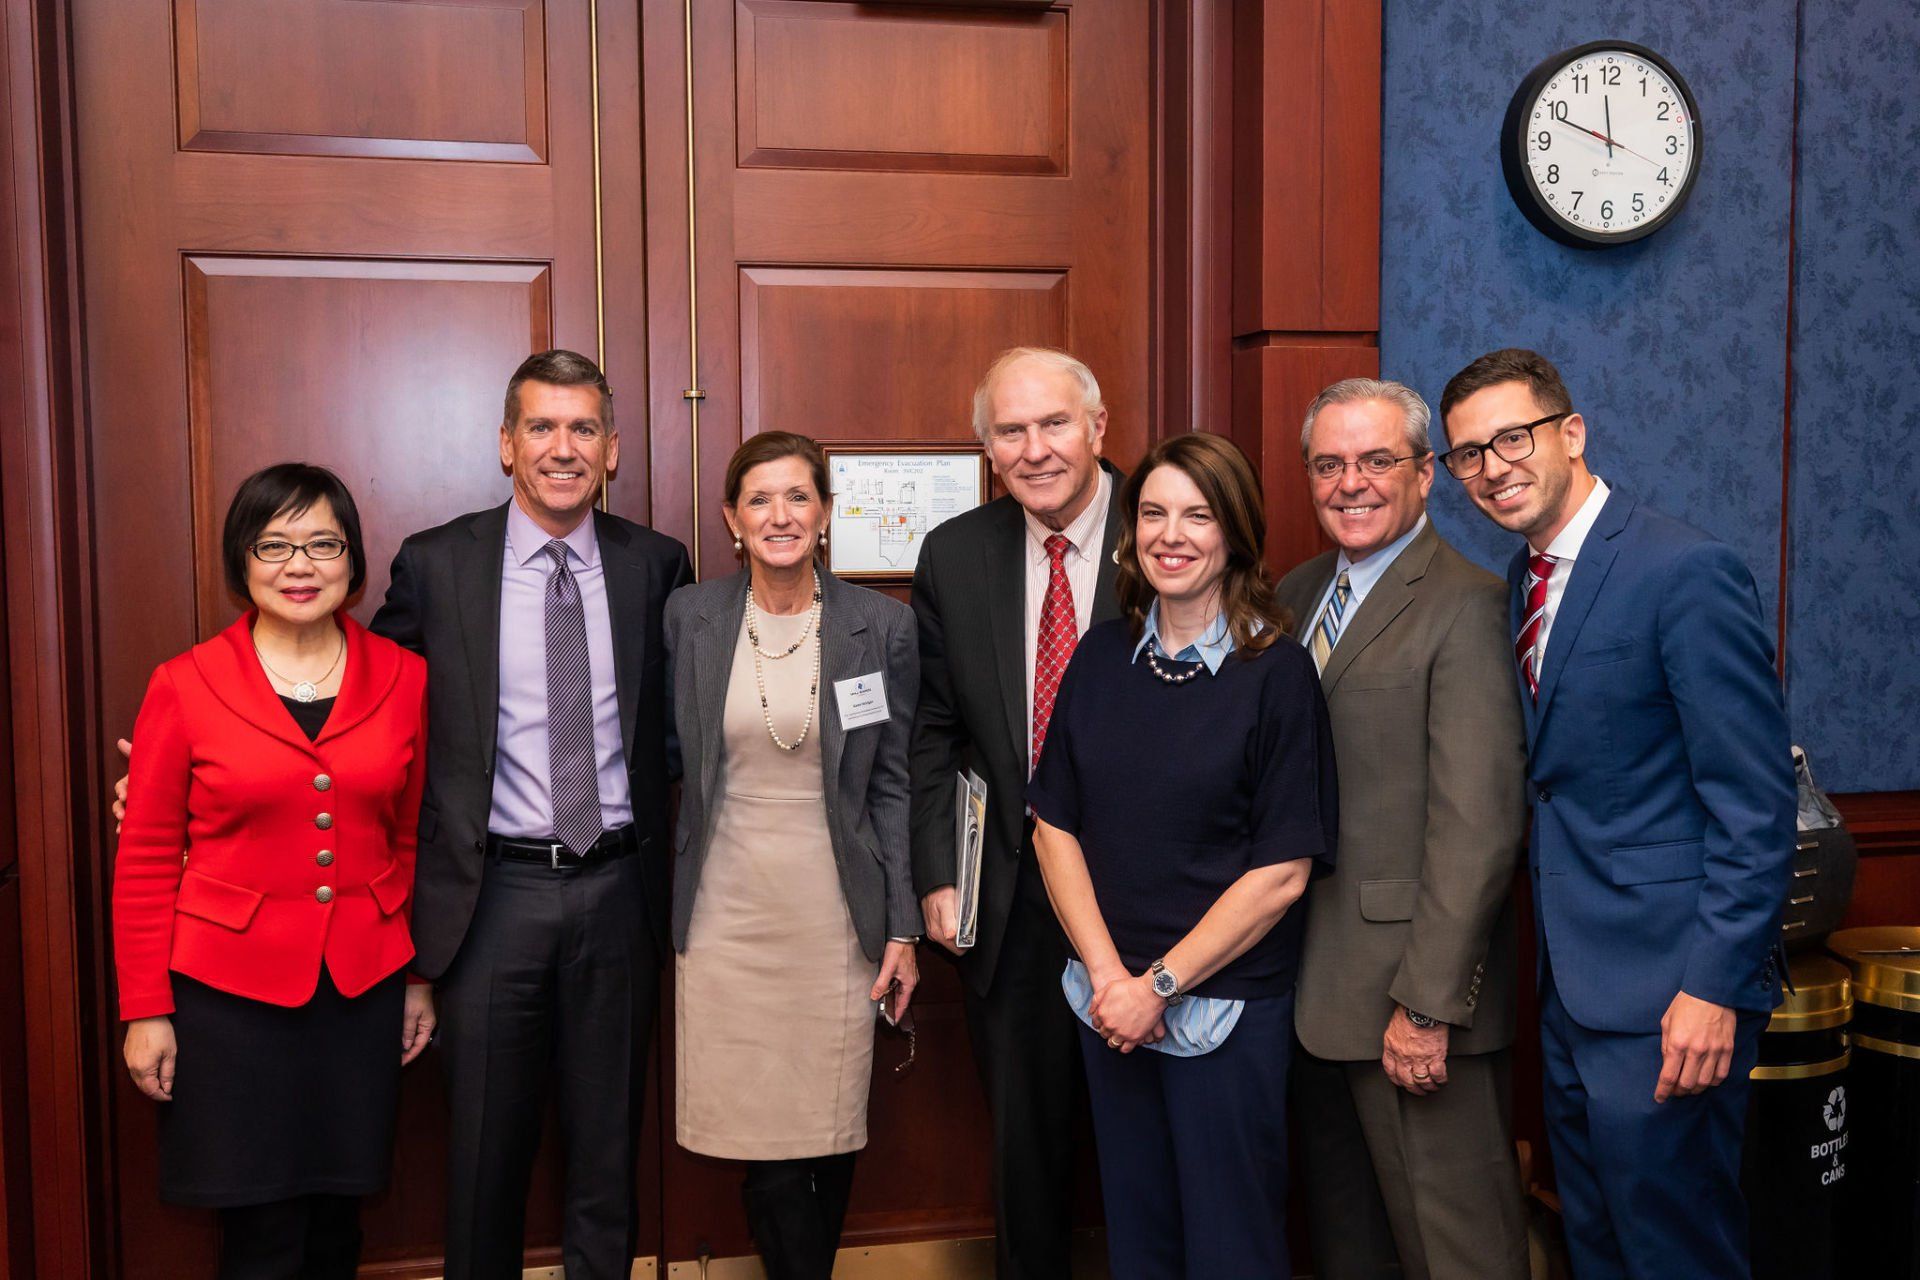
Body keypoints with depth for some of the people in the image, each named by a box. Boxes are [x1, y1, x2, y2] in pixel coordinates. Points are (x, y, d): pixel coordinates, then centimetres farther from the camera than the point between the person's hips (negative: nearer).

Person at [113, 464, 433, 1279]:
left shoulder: (403, 679, 1)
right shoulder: (185, 686, -5)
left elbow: (414, 837, 7)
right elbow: (145, 860, -1)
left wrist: (422, 976, 8)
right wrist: (145, 1009, -2)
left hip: (365, 987, 2)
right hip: (230, 990, -2)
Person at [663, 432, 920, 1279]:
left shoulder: (882, 626, -1)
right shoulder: (688, 617, 1)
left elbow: (894, 786, 2)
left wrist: (902, 929, 0)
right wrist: (659, 903, 2)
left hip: (833, 914, 0)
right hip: (727, 908, 1)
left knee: (830, 1130, 6)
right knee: (763, 1142, 1)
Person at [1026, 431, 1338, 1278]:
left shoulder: (1277, 673, -10)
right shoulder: (1100, 658, 2)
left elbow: (1282, 873, -12)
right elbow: (1054, 827, 3)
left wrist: (1160, 985, -12)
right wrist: (1107, 973, -8)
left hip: (1226, 1007, -4)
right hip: (1110, 1005, 4)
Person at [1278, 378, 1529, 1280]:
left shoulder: (1464, 605, -13)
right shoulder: (1296, 595, 12)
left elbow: (1479, 826, -19)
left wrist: (1427, 1004, -20)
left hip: (1411, 995, -7)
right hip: (1313, 990, 8)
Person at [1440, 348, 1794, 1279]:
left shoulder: (1688, 572, -15)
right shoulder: (1524, 581, 10)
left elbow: (1755, 805, -17)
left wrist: (1716, 987, -20)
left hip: (1665, 986, -8)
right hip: (1569, 978, 8)